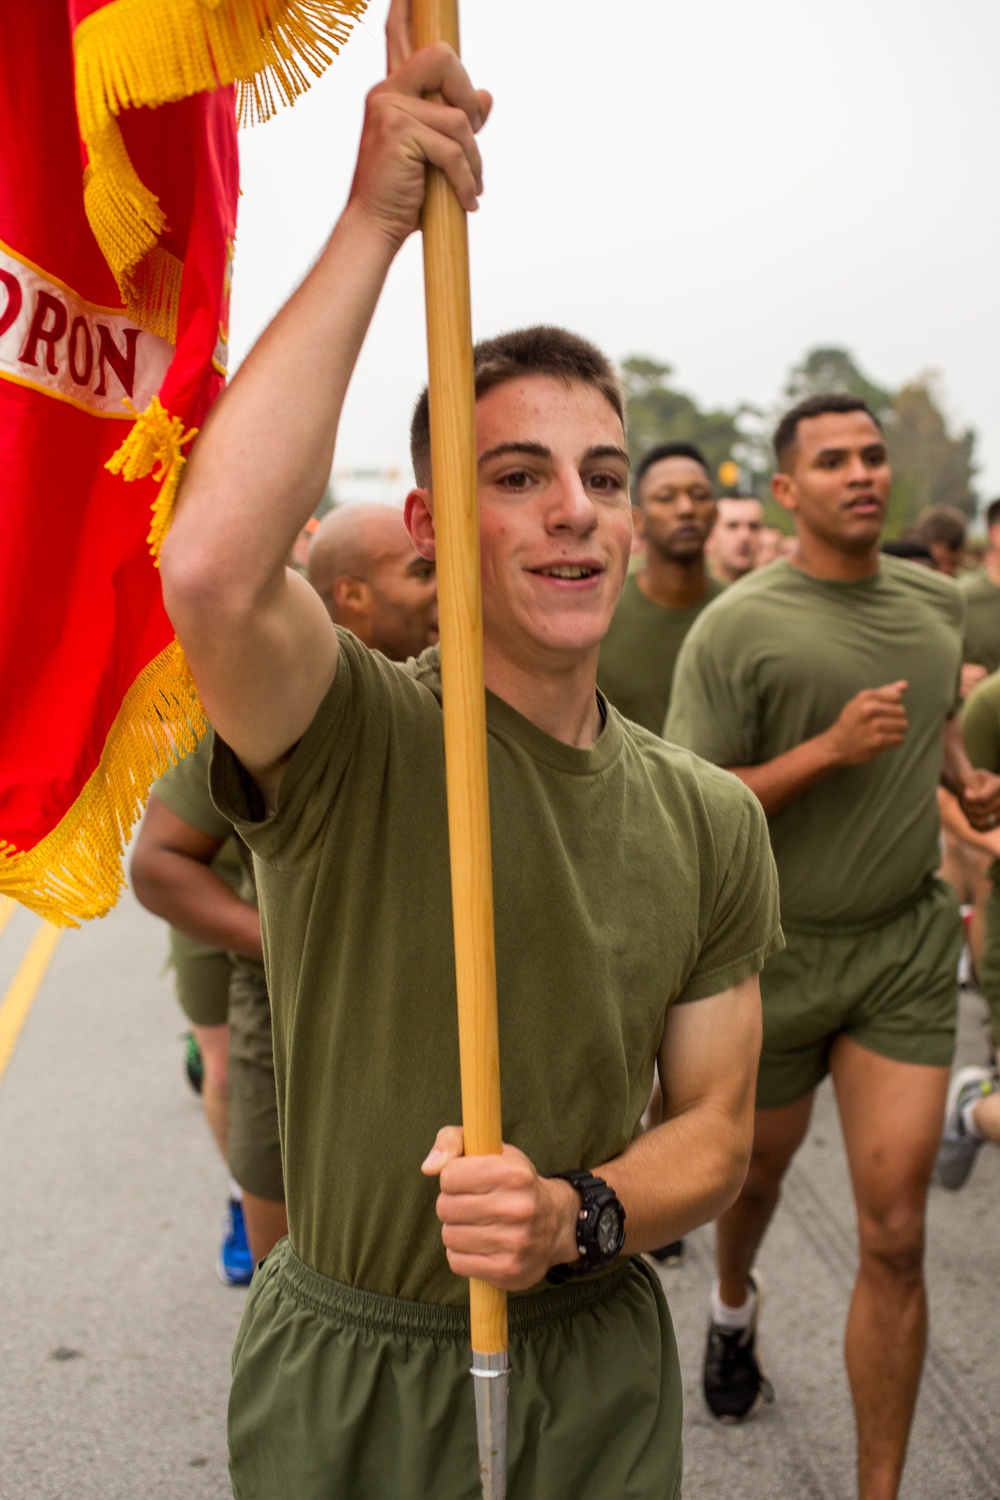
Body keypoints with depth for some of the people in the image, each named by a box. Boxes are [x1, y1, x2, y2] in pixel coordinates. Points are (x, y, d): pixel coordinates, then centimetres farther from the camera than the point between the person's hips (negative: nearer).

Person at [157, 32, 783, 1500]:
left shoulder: (711, 819, -2)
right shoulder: (355, 736, -18)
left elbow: (715, 1125, 2)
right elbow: (213, 568, -40)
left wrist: (580, 1216, -20)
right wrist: (373, 221, -34)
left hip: (600, 1366, 4)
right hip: (349, 1379, -3)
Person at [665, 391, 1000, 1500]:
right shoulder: (737, 628, -14)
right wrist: (830, 750, -25)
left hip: (907, 944, 3)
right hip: (778, 944, -2)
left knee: (893, 1233, -4)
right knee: (760, 1162, 22)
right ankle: (733, 1304, 58)